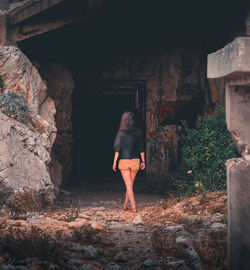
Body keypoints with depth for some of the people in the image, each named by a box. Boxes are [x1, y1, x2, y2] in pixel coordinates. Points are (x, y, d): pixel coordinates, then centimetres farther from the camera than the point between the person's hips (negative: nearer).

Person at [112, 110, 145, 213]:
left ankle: (133, 207, -6)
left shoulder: (121, 132, -8)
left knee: (128, 185, 1)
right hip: (135, 161, 2)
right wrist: (143, 161, 10)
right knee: (130, 184, 15)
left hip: (124, 161, -2)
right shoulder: (138, 132, -2)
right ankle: (125, 205, 24)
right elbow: (141, 148, 2)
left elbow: (117, 149, -7)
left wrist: (114, 162, -1)